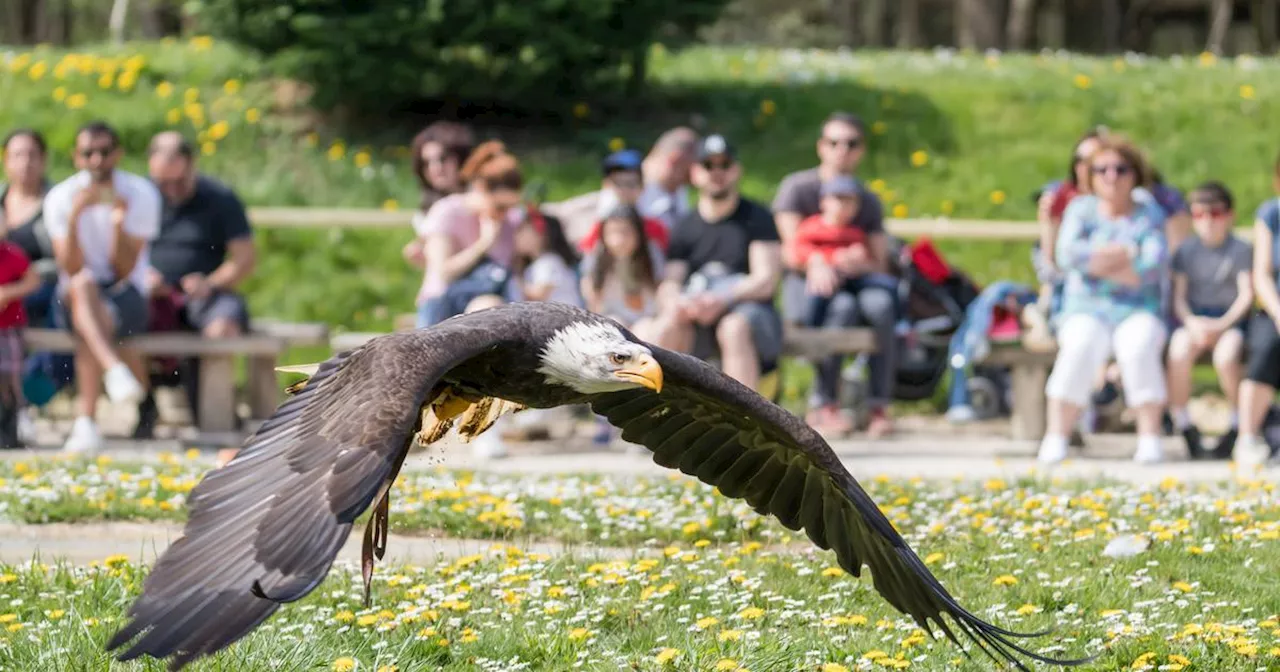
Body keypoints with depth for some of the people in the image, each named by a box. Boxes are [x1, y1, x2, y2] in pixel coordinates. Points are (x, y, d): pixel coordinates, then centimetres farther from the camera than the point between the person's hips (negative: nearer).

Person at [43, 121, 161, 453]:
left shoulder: (141, 194, -4)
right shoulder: (60, 198, -3)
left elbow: (124, 270, -8)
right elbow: (71, 270, -12)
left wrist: (119, 223, -24)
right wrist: (73, 218, -25)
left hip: (127, 295, 0)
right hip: (74, 300, 0)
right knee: (83, 284, -38)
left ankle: (85, 422, -36)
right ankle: (116, 370, -59)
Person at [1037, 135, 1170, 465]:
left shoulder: (1149, 214, 6)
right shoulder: (1081, 209, 8)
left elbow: (1155, 265, -11)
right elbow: (1068, 255, -10)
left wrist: (1100, 263, -11)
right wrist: (1126, 254, -9)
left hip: (1138, 311, 0)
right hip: (1087, 311, 0)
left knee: (1139, 347, -34)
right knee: (1080, 347, -33)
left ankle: (1149, 439, -33)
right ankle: (1055, 440, -35)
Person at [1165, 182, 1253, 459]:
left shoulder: (1241, 250, 4)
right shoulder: (1186, 251, 10)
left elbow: (1247, 294, -3)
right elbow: (1179, 295, 5)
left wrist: (1223, 323, -18)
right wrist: (1191, 322, -16)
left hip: (1231, 319, -2)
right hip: (1194, 319, 2)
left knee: (1225, 355, -34)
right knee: (1179, 350, -32)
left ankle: (1240, 425, -11)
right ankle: (1183, 426, -18)